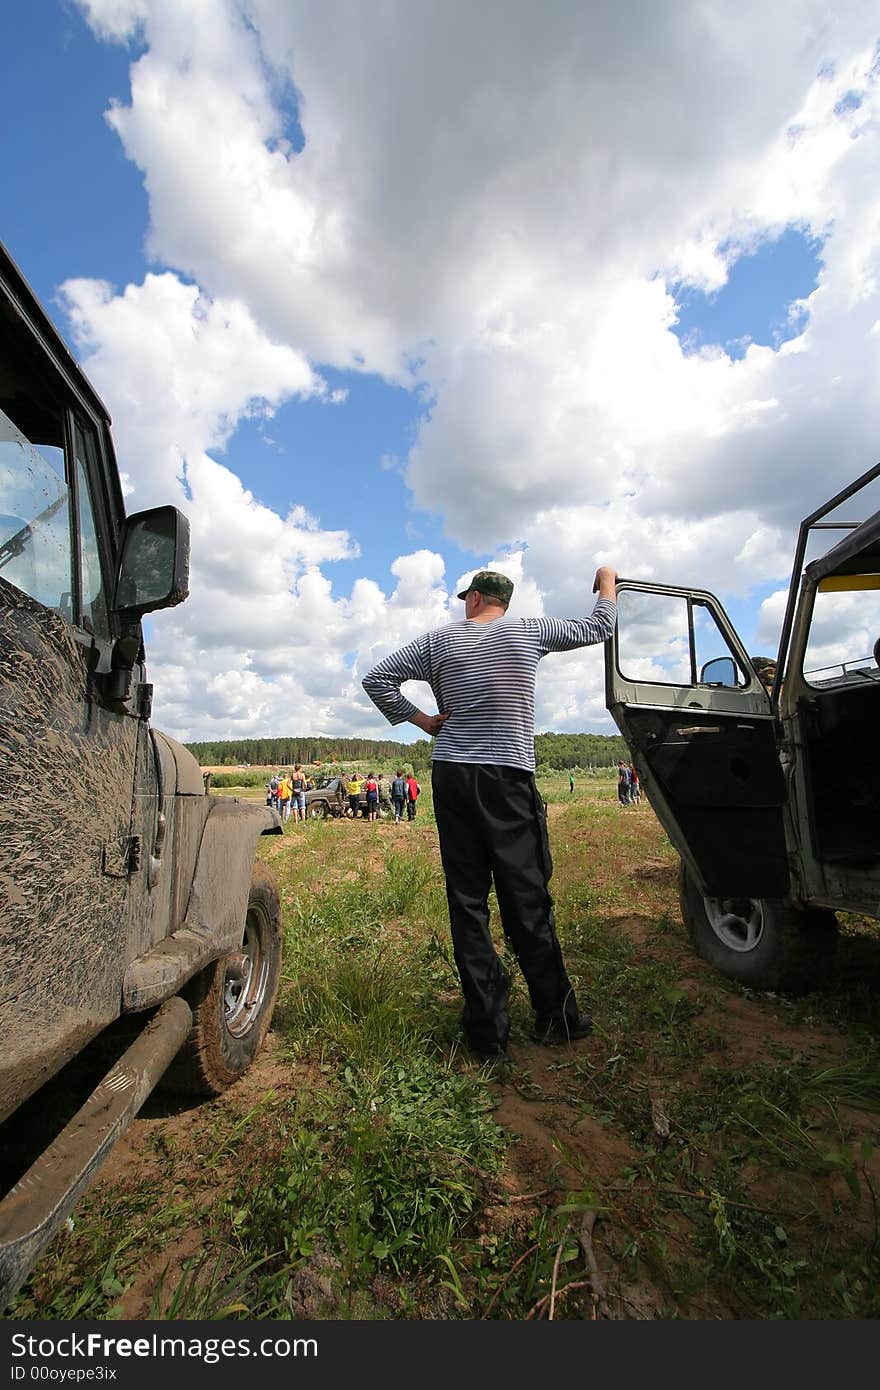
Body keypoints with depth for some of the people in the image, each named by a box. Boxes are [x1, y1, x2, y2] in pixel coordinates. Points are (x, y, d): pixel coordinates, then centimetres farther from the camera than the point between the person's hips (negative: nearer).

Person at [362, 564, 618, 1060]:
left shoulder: (441, 639, 8)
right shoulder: (529, 631, 4)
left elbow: (377, 679, 6)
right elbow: (599, 627, 15)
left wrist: (421, 719, 8)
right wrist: (608, 582, 32)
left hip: (451, 777, 2)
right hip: (508, 780, -2)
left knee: (467, 902, 7)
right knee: (528, 902, 6)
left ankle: (488, 1029, 14)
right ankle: (556, 1018, 21)